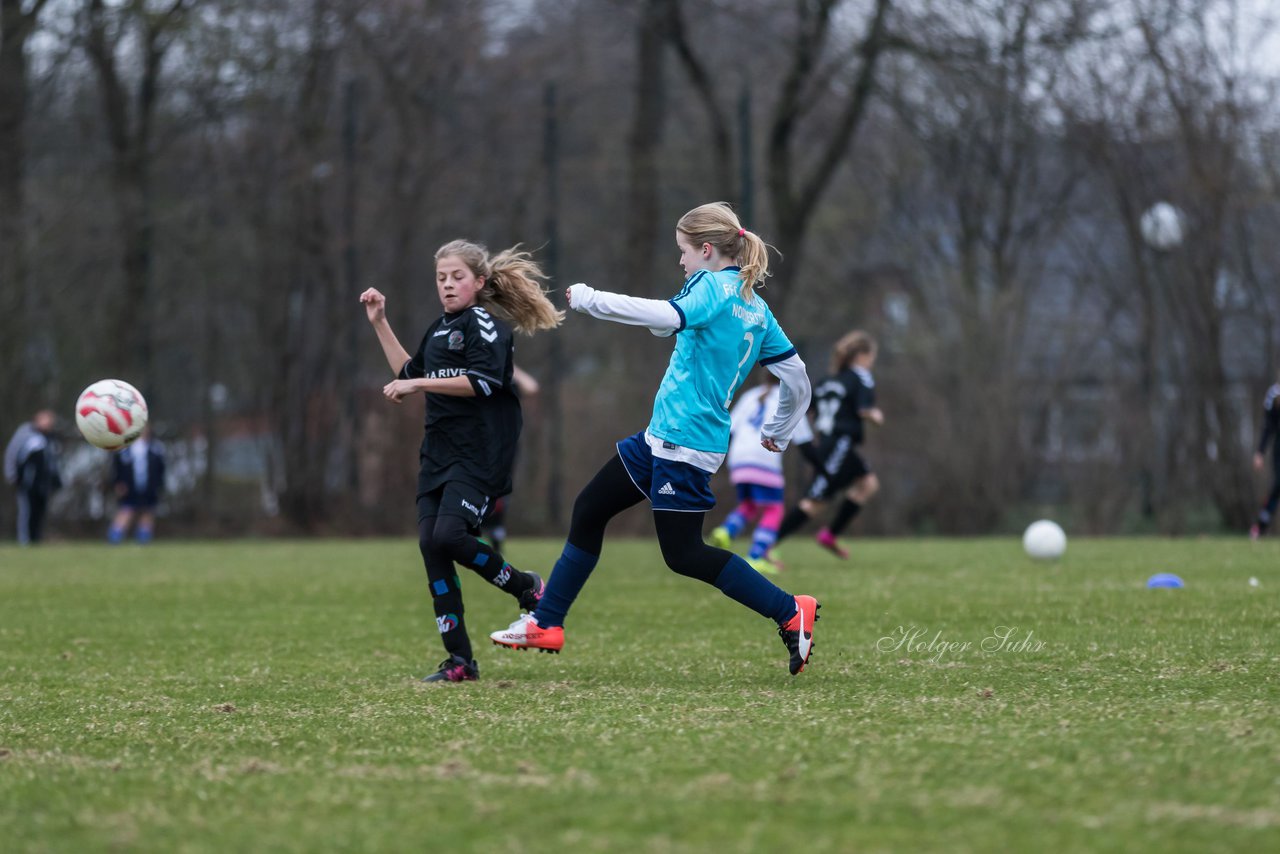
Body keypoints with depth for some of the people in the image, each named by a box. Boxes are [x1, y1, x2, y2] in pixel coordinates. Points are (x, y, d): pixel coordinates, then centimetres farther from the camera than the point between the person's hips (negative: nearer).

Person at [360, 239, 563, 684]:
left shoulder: (484, 322, -6)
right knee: (429, 544, -3)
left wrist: (417, 384, -18)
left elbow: (483, 381, -19)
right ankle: (460, 660, 1)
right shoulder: (440, 329, 20)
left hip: (479, 453, -9)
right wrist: (380, 324, 28)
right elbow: (410, 375, 34)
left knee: (449, 535, -23)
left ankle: (525, 587, 3)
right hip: (439, 453, 9)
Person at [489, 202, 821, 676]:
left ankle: (790, 613, -1)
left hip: (684, 445, -10)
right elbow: (797, 377, 14)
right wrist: (778, 432, 28)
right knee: (589, 508, 12)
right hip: (660, 437, 10)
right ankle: (546, 624, 18)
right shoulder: (755, 307, 12)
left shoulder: (714, 289, -13)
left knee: (684, 554, -6)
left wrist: (590, 299, -22)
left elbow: (666, 316, -31)